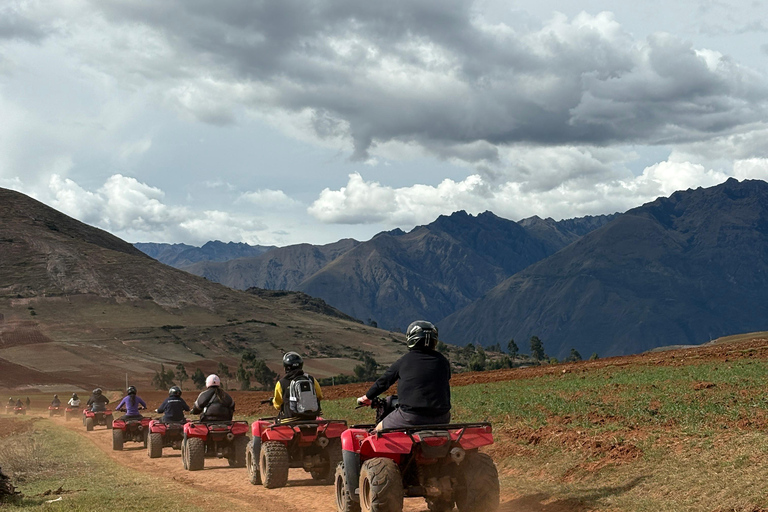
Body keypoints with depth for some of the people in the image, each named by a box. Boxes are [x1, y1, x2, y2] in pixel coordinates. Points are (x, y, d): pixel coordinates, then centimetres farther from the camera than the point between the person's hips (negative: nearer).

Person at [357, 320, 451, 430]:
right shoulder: (442, 361, 7)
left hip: (411, 417, -3)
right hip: (440, 419, 3)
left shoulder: (404, 361, 1)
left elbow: (384, 381, 11)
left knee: (378, 431, 18)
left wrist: (367, 398, 27)